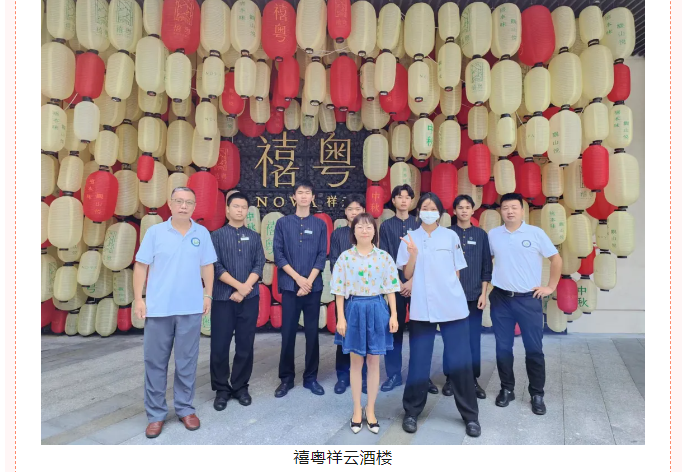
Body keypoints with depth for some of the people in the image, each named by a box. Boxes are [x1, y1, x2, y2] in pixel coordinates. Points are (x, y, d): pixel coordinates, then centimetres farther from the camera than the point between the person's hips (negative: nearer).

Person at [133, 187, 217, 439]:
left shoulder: (202, 233, 3)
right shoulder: (155, 232, -1)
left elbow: (207, 266, 7)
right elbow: (141, 266, 0)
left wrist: (208, 295, 3)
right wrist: (138, 298, -4)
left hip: (191, 307, 1)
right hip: (158, 307, 0)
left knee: (187, 361, 10)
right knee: (155, 361, 8)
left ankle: (185, 408, 26)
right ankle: (155, 413, 22)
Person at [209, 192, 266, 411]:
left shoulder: (254, 237, 10)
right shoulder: (217, 236, 3)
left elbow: (259, 265, 2)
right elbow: (216, 266, -6)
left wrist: (244, 290, -10)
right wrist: (238, 286, -13)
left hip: (250, 298, 2)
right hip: (223, 297, -2)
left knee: (245, 345, 7)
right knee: (220, 345, 3)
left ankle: (241, 387, 21)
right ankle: (221, 389, 18)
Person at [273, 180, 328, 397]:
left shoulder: (320, 224, 7)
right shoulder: (283, 223, 5)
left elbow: (322, 256, 2)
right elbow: (278, 255, -1)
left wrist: (309, 281, -9)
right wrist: (299, 278, -9)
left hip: (313, 286, 1)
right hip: (290, 286, -1)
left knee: (312, 333, 6)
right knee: (288, 333, 4)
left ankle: (310, 377, 19)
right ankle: (286, 378, 18)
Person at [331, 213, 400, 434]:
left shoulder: (384, 257, 0)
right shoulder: (345, 257, -2)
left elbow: (390, 289, 3)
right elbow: (339, 290, -2)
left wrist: (393, 315, -2)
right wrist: (341, 318, -6)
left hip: (377, 310, 1)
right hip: (354, 310, 0)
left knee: (373, 362, 9)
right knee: (356, 362, 9)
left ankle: (370, 410, 24)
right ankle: (357, 410, 24)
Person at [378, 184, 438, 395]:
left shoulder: (419, 224, 6)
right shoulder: (386, 226, 6)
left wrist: (413, 281, -8)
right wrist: (397, 283, -6)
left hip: (417, 284, 0)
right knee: (394, 330, 4)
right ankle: (394, 375, 14)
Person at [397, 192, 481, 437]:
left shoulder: (451, 236, 7)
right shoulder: (410, 238, 6)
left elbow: (457, 271, 12)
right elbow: (407, 275, 2)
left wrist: (448, 289, 4)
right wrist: (413, 254, -12)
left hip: (453, 306, 0)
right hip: (421, 308, 0)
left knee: (460, 361, 3)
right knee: (419, 361, 5)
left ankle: (470, 415, 18)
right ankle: (411, 412, 21)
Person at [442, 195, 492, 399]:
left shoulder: (481, 234, 5)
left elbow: (486, 266, 6)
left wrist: (483, 293, 0)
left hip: (474, 295, 1)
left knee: (474, 338, 6)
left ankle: (473, 379, 19)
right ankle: (450, 378, 17)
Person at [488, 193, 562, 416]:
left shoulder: (536, 233, -3)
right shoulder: (493, 235, 2)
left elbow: (556, 259, 3)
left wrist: (551, 287, 1)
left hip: (529, 299, -2)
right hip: (500, 299, 2)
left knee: (533, 349, 5)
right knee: (503, 348, 9)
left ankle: (537, 395, 21)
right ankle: (507, 389, 25)